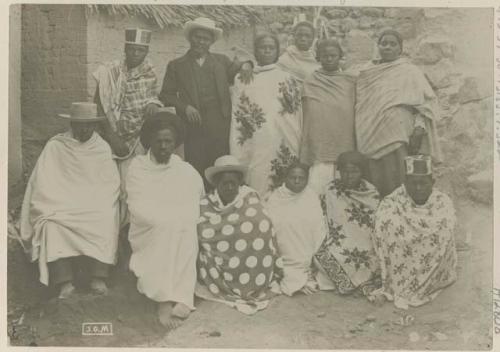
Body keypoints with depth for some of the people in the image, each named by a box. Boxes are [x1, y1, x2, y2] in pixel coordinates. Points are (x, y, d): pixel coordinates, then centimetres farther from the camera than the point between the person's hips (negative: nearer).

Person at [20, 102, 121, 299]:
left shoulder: (102, 148, 9)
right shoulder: (55, 146, 4)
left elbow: (111, 185, 4)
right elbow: (42, 184, 0)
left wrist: (90, 205, -11)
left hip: (94, 208, 1)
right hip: (60, 207, 0)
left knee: (105, 222, -31)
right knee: (52, 225, -31)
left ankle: (98, 277, -30)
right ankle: (64, 281, -33)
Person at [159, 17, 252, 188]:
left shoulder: (222, 61, 17)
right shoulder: (176, 65, 11)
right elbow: (166, 95, 7)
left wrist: (246, 65, 2)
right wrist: (185, 107, -9)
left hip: (220, 130, 2)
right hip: (193, 129, -2)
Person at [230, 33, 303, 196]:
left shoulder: (288, 78, 9)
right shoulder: (244, 80, 11)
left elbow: (297, 115, 8)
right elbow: (237, 118, 9)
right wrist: (237, 157, 3)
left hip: (284, 149, 0)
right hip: (255, 150, 1)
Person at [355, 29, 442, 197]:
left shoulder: (410, 72, 6)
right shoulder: (366, 73, 16)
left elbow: (426, 100, 0)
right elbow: (359, 104, 19)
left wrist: (420, 125, -13)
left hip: (399, 137, -3)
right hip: (371, 138, 3)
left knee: (398, 182, -6)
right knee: (376, 184, 0)